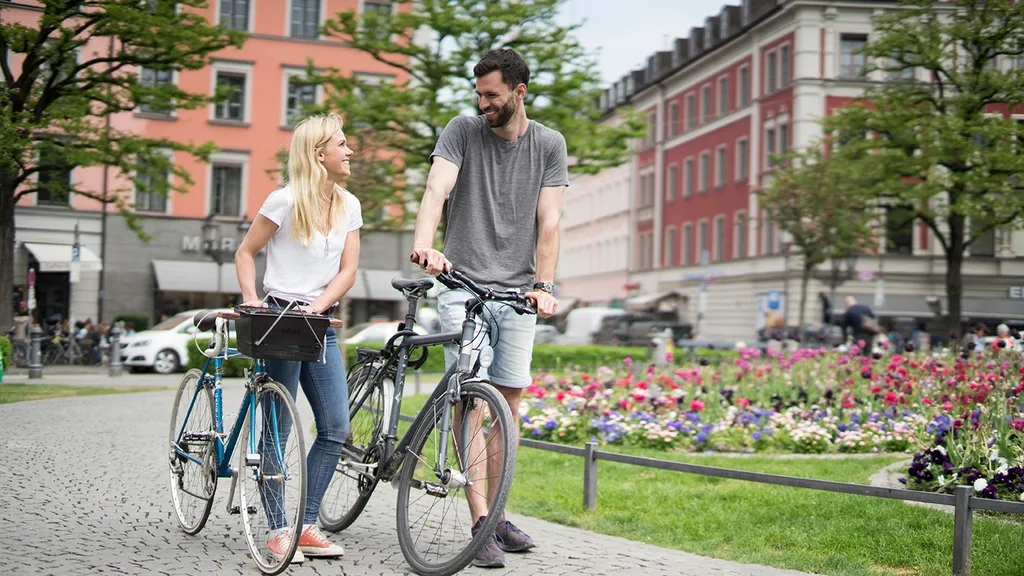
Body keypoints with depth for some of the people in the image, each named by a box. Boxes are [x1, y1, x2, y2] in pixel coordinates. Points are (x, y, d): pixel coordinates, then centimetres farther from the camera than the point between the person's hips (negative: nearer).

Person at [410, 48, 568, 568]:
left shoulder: (549, 145, 5)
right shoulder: (462, 131, 0)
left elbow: (549, 220, -1)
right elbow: (436, 189, -15)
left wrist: (543, 284, -13)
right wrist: (423, 242, -34)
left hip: (517, 290, 2)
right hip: (463, 286, -2)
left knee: (508, 403, 6)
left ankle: (497, 513, 17)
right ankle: (481, 523, -10)